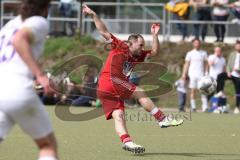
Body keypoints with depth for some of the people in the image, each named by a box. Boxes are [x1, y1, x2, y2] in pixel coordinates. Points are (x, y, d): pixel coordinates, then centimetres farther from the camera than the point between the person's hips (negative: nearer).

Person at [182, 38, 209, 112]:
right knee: (193, 90, 1)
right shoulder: (190, 53, 7)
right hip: (192, 75, 0)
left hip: (201, 75, 0)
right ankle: (193, 107, 4)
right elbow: (186, 64, 5)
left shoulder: (204, 53, 11)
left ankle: (205, 107, -17)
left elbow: (206, 64, 13)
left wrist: (206, 73, 3)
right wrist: (184, 74, -3)